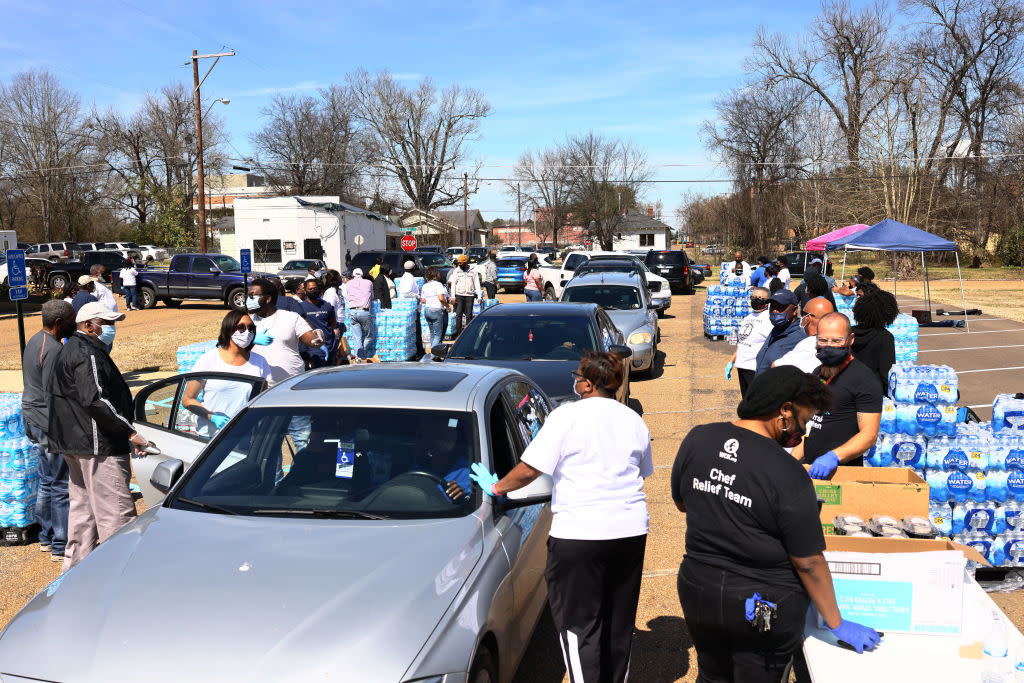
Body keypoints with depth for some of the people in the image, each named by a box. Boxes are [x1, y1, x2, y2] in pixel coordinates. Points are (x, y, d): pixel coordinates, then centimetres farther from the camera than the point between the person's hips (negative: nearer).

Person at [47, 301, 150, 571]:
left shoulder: (70, 349, 18)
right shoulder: (87, 354, -17)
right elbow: (95, 400, -27)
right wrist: (130, 432, -26)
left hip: (74, 443, 11)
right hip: (97, 446, -11)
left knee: (82, 505, 20)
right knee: (115, 510, -9)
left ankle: (75, 564, 30)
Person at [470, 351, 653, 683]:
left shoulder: (568, 415, -10)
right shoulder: (634, 420, 9)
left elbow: (529, 469, -13)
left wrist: (496, 487, 3)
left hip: (579, 532, -6)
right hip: (631, 529, 6)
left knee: (577, 622, 4)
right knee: (619, 620, 18)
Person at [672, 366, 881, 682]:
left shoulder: (696, 439, -8)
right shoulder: (788, 475, -24)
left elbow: (681, 503, 9)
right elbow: (809, 563, -17)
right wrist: (837, 624, -5)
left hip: (698, 589, 5)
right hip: (764, 604, -4)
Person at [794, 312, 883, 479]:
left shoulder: (864, 379, -7)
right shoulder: (817, 374, 16)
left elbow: (869, 435, -13)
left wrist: (833, 457, -27)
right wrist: (792, 461, 12)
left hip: (842, 470, -6)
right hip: (809, 468, 6)